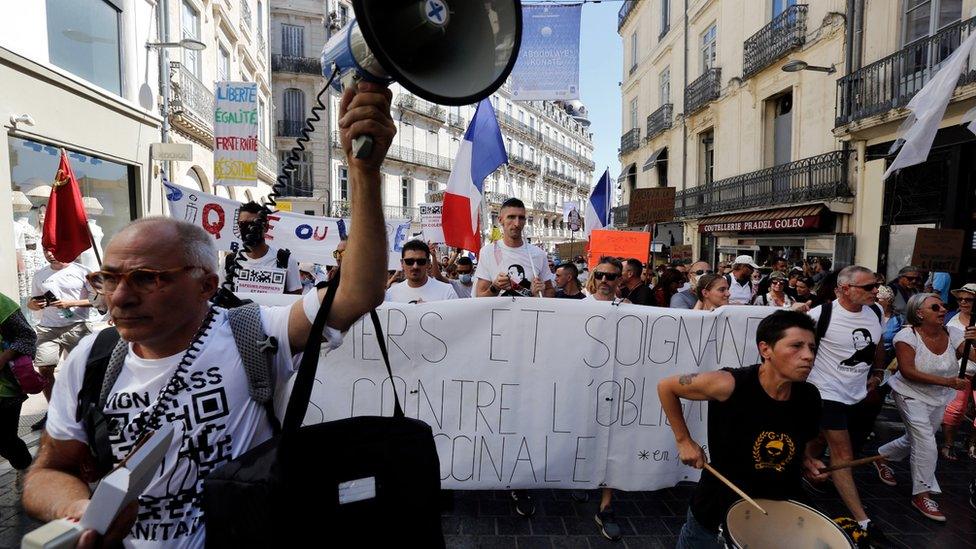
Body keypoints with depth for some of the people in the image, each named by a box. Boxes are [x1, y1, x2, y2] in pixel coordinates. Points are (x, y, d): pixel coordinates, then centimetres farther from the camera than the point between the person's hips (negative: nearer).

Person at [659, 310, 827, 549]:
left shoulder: (809, 397, -12)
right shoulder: (729, 385, -28)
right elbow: (666, 386, -13)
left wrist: (808, 460, -6)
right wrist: (684, 441, -11)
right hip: (716, 512, -3)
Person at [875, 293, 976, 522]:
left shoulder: (953, 335, -9)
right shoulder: (907, 335, -21)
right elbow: (907, 371, -25)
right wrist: (946, 381, -31)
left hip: (941, 399, 6)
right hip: (912, 394, -5)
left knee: (915, 440, 19)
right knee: (926, 445, -12)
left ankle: (881, 456, 45)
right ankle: (922, 495, 5)